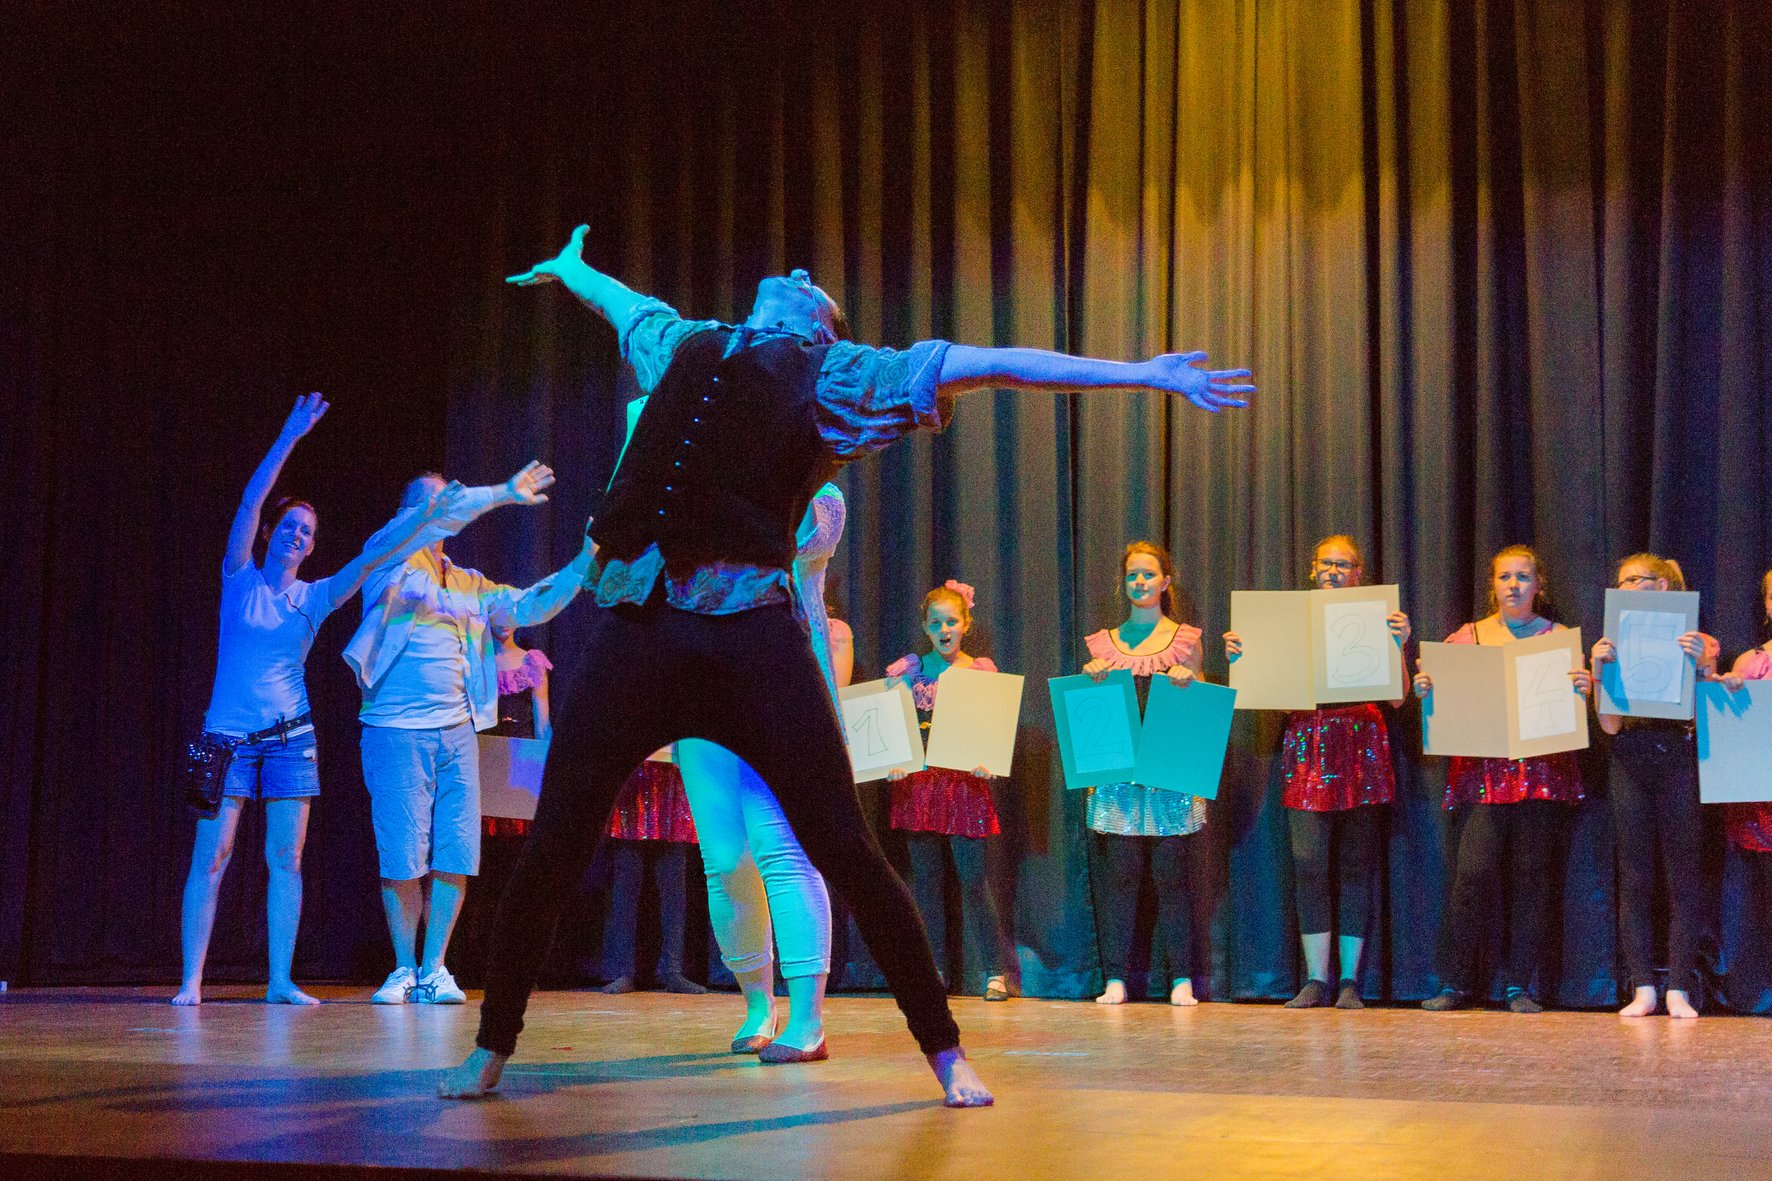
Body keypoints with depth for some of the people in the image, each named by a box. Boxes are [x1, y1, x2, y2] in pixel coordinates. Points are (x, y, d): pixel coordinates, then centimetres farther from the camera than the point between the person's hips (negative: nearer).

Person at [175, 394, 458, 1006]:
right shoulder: (241, 581, 4)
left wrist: (424, 515, -12)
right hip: (229, 735, -3)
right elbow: (250, 502, -7)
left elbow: (371, 554, 0)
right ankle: (191, 980, -3)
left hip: (290, 737, 3)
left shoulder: (315, 599, 10)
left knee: (286, 859, 0)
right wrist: (289, 438, -14)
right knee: (211, 857, -6)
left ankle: (280, 981, 2)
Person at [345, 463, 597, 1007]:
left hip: (457, 733, 4)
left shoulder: (471, 586, 19)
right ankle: (404, 969, 6)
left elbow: (530, 606, 17)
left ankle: (435, 969, 8)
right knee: (402, 859, -6)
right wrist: (502, 494, -20)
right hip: (397, 732, -4)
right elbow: (434, 521, -13)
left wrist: (584, 563, 5)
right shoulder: (391, 562, 4)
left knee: (455, 857, -1)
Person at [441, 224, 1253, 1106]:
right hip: (634, 625, 3)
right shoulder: (684, 347, 24)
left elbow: (986, 364, 8)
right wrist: (568, 268, 66)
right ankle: (493, 1045, 20)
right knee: (550, 852, 3)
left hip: (753, 629, -3)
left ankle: (944, 1052, 8)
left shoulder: (838, 375, 12)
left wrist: (1146, 372, 7)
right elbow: (619, 301, 46)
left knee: (845, 853, -5)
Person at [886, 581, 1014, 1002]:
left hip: (965, 782, -2)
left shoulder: (982, 671, 4)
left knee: (973, 878, -4)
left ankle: (995, 971, 3)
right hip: (919, 781, 2)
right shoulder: (910, 670, 6)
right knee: (926, 879, 5)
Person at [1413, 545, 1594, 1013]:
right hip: (1482, 768, 0)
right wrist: (1425, 690, -9)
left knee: (1530, 874, 0)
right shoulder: (1467, 637, 11)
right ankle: (1455, 982, 0)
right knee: (1475, 870, -10)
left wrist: (1583, 688, -14)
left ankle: (1519, 986, 7)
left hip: (1542, 768, 0)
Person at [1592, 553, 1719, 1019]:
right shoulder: (1616, 645, 13)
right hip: (1630, 760, 2)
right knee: (1635, 875, 1)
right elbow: (1610, 724, 6)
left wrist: (1700, 666, -15)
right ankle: (1643, 989, 4)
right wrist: (1601, 670, -5)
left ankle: (1679, 990, 0)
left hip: (1679, 757, -2)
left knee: (1682, 875, -3)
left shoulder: (1699, 643, 7)